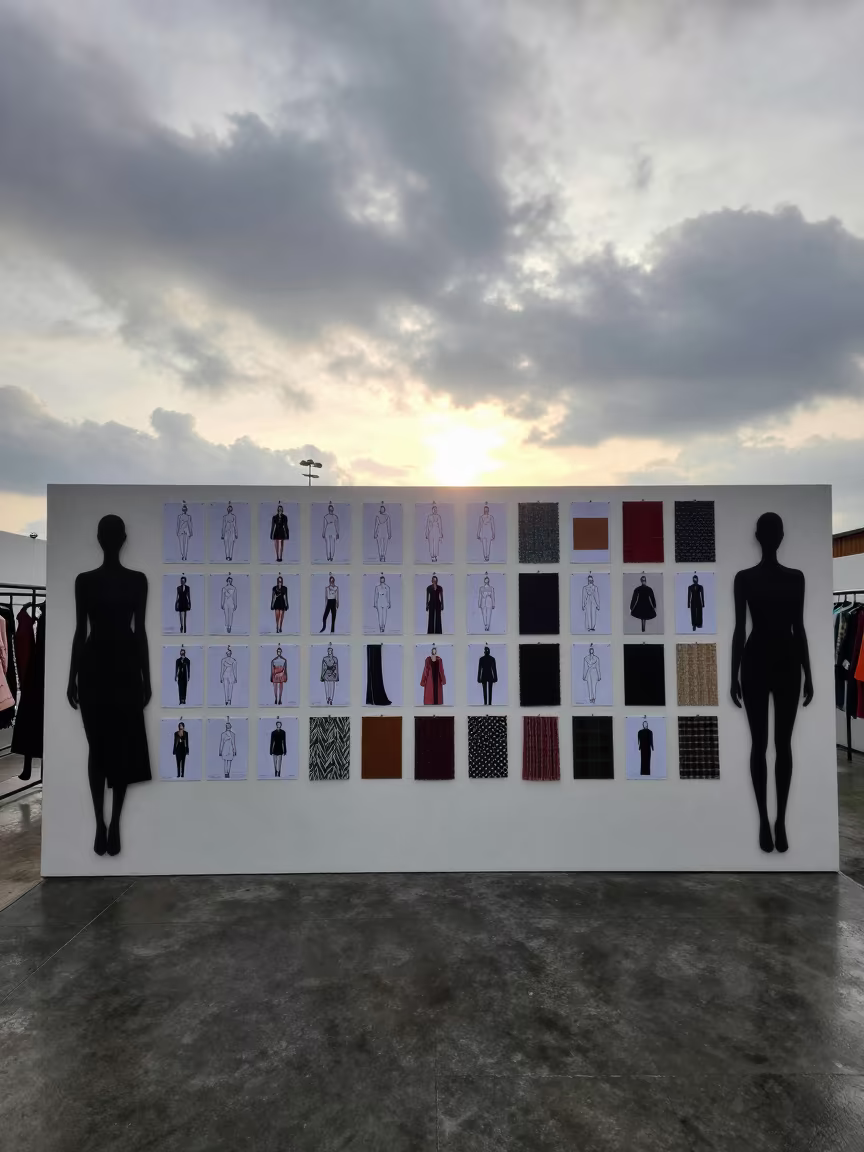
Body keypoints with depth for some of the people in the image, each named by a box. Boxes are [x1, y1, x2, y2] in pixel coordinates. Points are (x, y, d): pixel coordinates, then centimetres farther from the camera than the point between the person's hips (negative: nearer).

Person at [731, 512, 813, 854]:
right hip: (755, 661, -2)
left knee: (783, 744, 5)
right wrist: (734, 675, -4)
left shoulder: (795, 577, 6)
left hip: (786, 662, 2)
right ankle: (765, 820, 12)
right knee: (759, 743, 3)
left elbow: (798, 628, 8)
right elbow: (739, 628, -1)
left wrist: (808, 674, 6)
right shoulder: (744, 578, -1)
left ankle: (779, 820, 14)